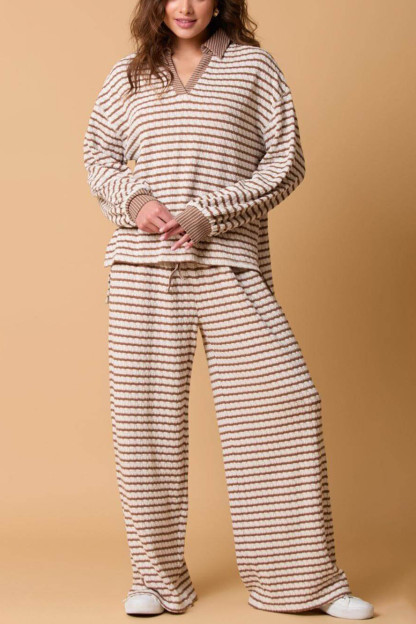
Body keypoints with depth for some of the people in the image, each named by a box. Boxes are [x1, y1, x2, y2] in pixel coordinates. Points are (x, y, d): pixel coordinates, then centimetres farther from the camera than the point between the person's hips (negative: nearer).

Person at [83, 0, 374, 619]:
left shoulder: (253, 66, 10)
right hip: (142, 264, 2)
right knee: (145, 411, 0)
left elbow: (286, 162, 4)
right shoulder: (128, 76, 17)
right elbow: (98, 155, 18)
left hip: (230, 261, -1)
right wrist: (135, 199, -4)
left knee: (284, 400, -9)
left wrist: (208, 213, -9)